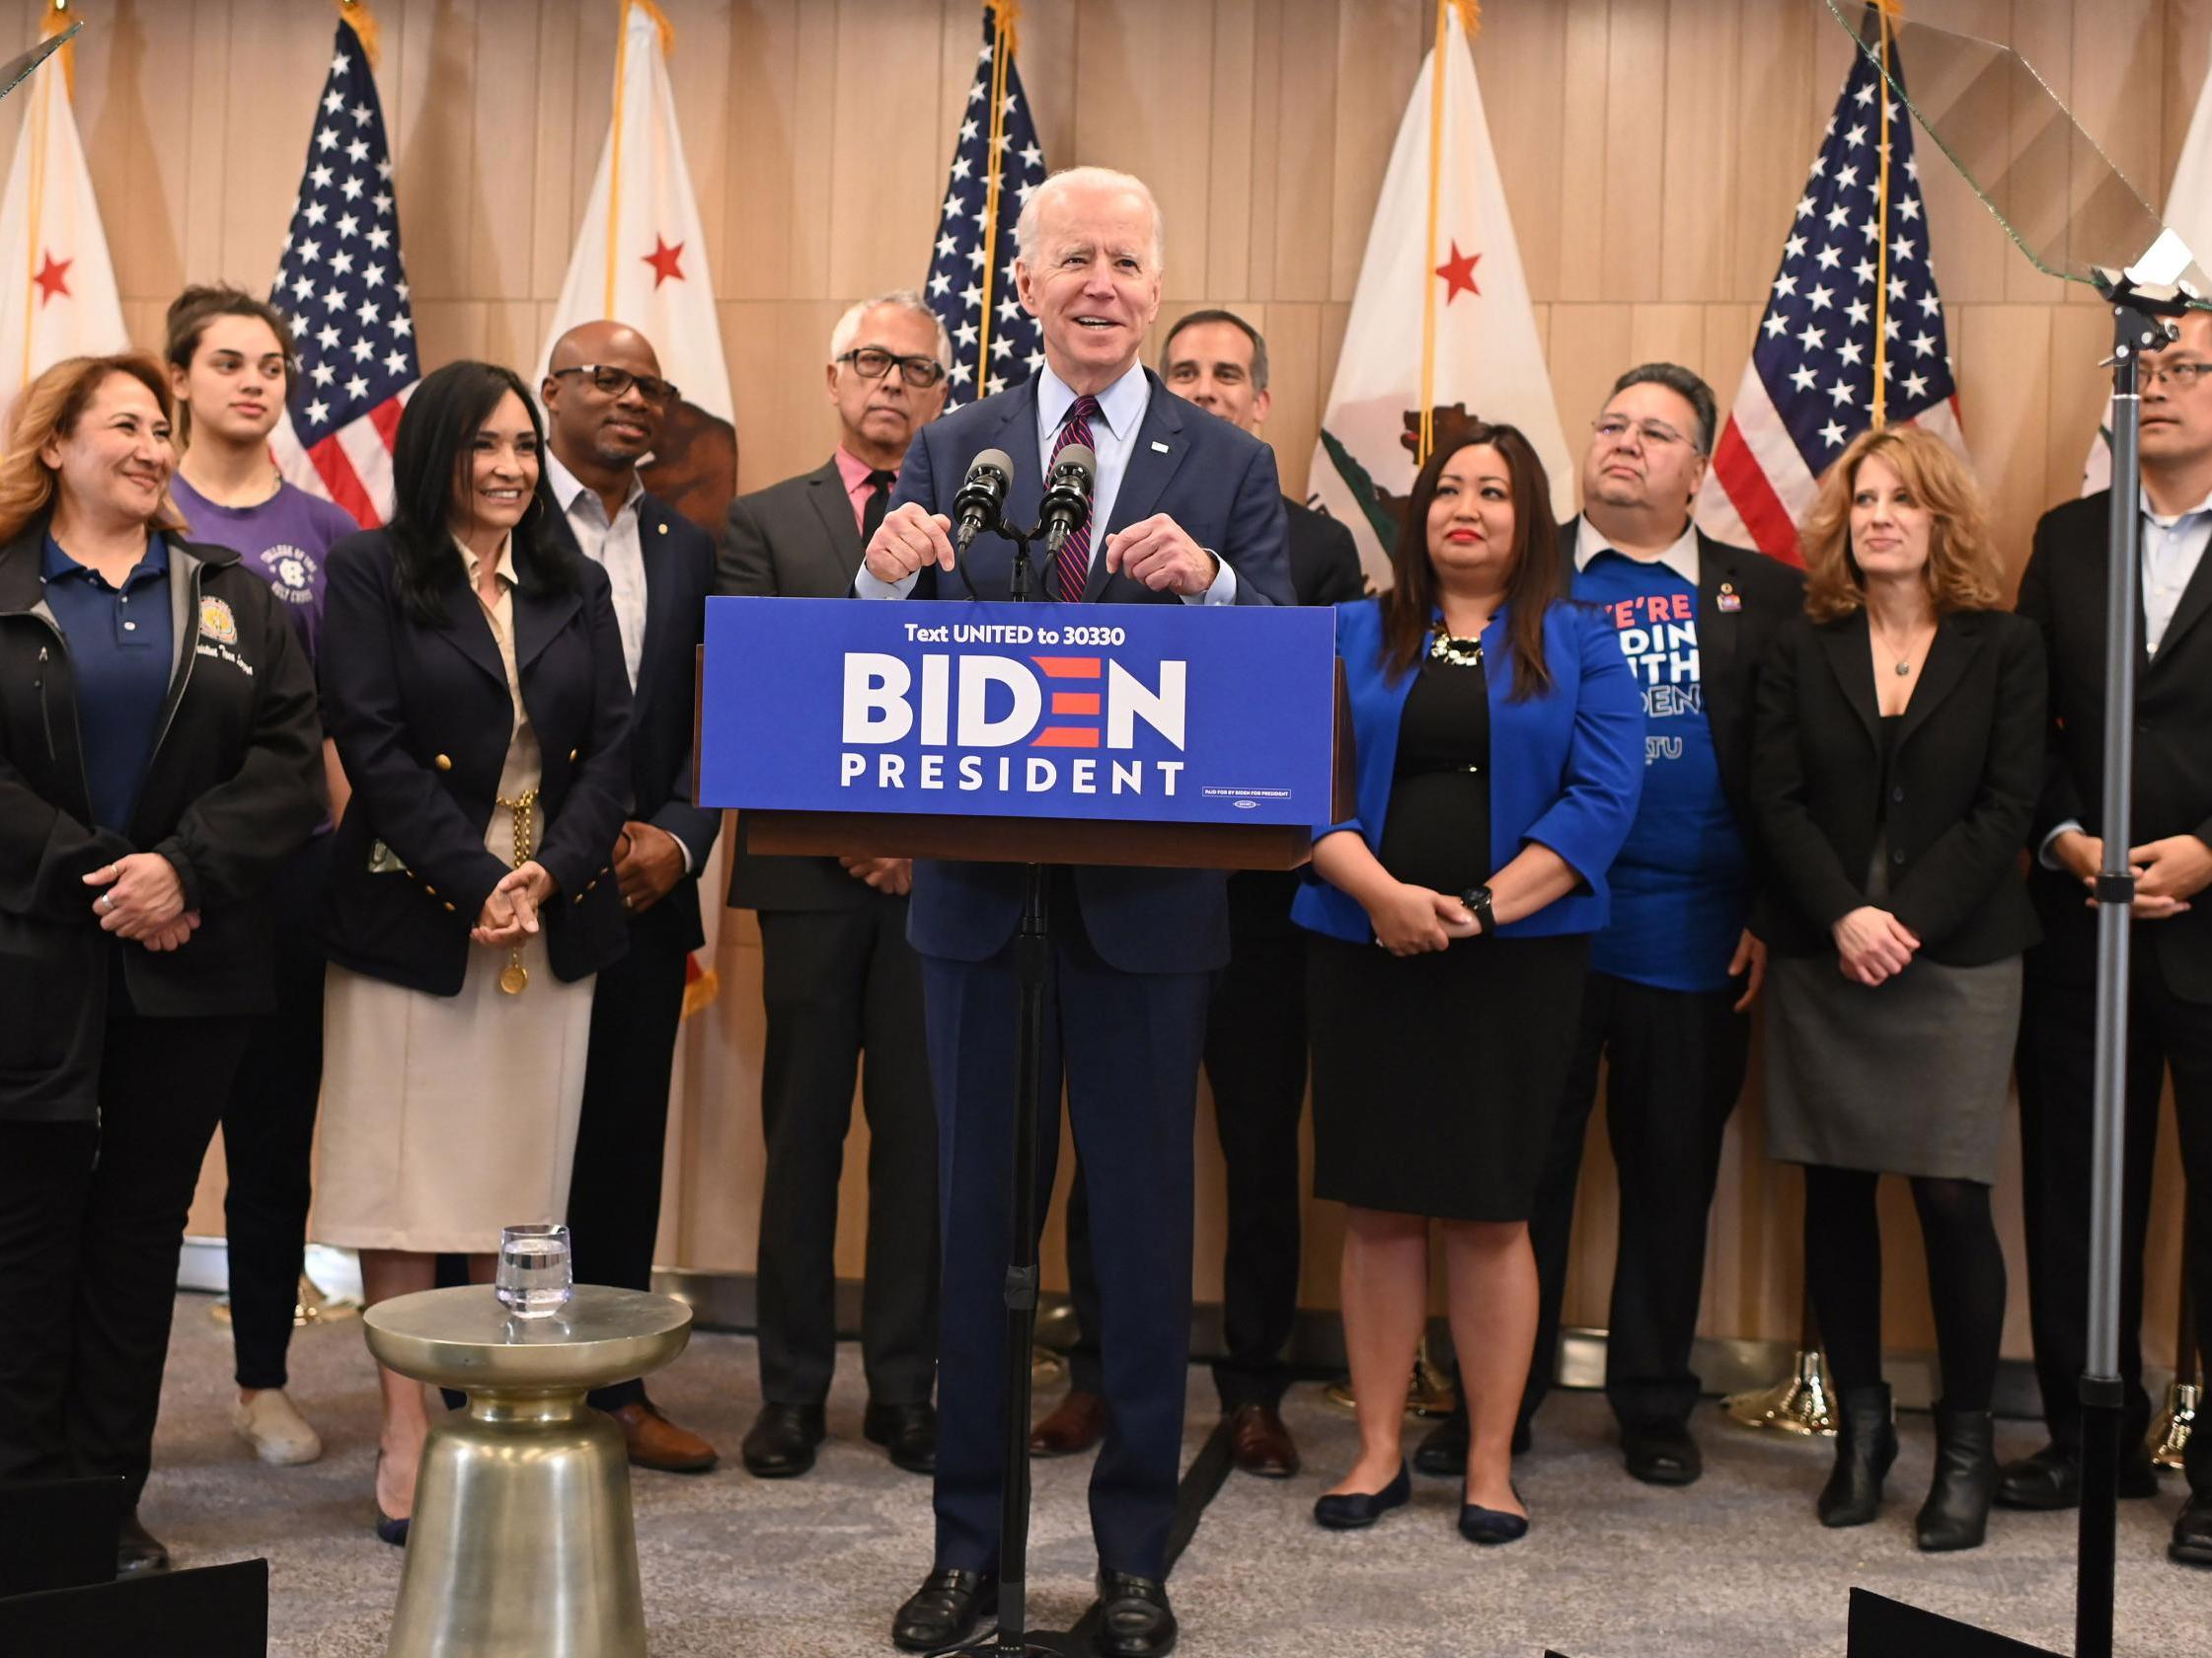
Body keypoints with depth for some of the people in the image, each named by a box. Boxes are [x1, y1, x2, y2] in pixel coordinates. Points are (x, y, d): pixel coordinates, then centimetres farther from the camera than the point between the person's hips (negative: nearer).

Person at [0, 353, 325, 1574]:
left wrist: (184, 870, -13)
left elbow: (291, 757, -1)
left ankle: (111, 1502, 17)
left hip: (188, 966, 2)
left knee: (144, 1232, 8)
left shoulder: (233, 596, 10)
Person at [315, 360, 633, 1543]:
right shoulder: (370, 574, 1)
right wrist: (476, 882, -16)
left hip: (554, 920, 4)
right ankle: (406, 1434, 8)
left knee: (523, 1180, 5)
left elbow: (612, 746, 5)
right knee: (404, 1175, 0)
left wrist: (553, 873, -11)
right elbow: (374, 745, -9)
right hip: (410, 915, -3)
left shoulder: (576, 588, 13)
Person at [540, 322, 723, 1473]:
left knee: (627, 1142, 11)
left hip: (646, 888, 5)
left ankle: (616, 1389, 22)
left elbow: (715, 719, 10)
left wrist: (680, 838, -5)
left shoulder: (686, 546, 13)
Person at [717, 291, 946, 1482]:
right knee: (803, 1130, 5)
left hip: (941, 875, 1)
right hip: (811, 870, 0)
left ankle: (904, 1388, 14)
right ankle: (793, 1389, 14)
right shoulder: (764, 523, 9)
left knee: (921, 1133, 4)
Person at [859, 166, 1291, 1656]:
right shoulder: (951, 453, 7)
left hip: (1148, 902, -1)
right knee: (972, 1217, 10)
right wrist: (886, 577, -19)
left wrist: (1210, 583, -25)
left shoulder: (1231, 467, 4)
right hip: (979, 897, 2)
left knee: (1144, 1225, 7)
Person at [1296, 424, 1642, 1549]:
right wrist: (1381, 891, -16)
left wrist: (1482, 907, -14)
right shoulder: (1352, 637, 11)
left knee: (1490, 1209, 2)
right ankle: (1379, 1454, 15)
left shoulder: (1579, 642, 7)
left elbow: (1603, 799, -4)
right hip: (1367, 950, 2)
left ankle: (1491, 1467, 13)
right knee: (1377, 1204, 4)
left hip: (1517, 957, -1)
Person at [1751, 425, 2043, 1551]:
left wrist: (1905, 921, -13)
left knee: (1953, 1198, -6)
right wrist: (1843, 918, -14)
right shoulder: (1802, 649, 8)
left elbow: (2005, 808, -3)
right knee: (1835, 1194, 5)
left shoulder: (2003, 649, 4)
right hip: (1819, 961, 2)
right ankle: (1860, 1426, 19)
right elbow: (1776, 800, 0)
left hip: (1955, 960, -2)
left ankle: (1965, 1446, 8)